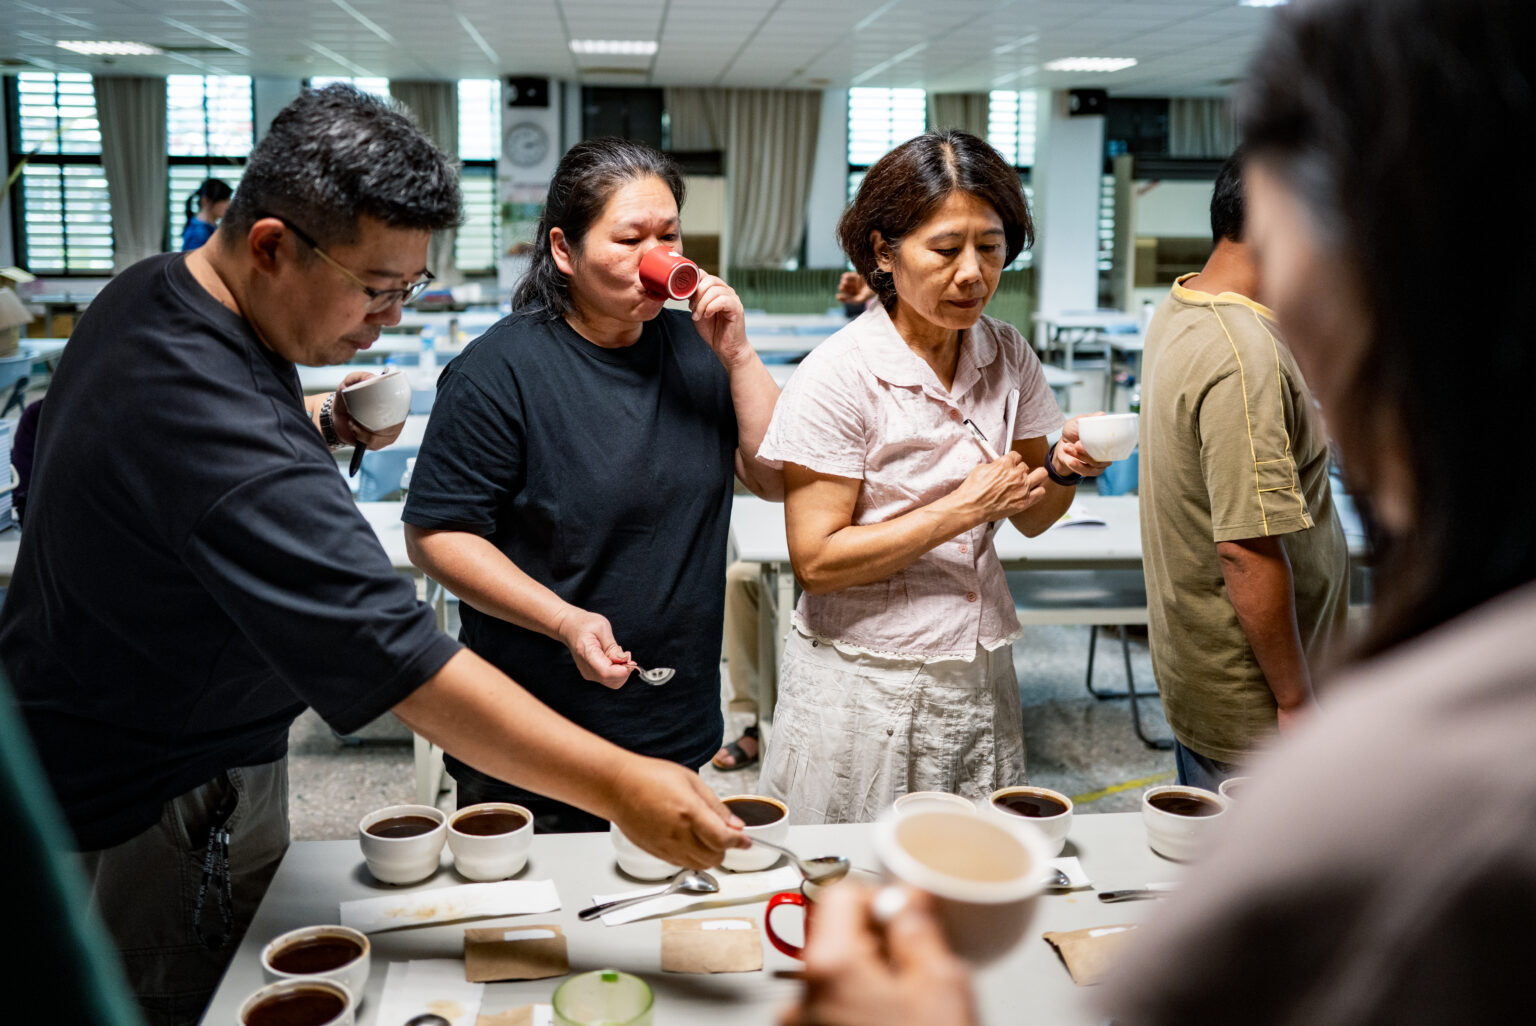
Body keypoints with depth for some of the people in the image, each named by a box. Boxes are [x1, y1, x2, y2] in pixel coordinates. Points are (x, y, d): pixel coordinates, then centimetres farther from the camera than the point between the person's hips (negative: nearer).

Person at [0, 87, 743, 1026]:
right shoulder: (232, 449, -35)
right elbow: (403, 658, -37)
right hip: (155, 803, -9)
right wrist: (618, 787, -35)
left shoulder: (150, 292, -3)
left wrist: (317, 423, 1)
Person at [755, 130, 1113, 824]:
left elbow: (1030, 516, 11)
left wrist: (1064, 469, -10)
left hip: (981, 678, 5)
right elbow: (816, 562, -17)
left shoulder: (1007, 356, 2)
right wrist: (962, 509, -20)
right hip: (863, 686, -5)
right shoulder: (839, 375, -15)